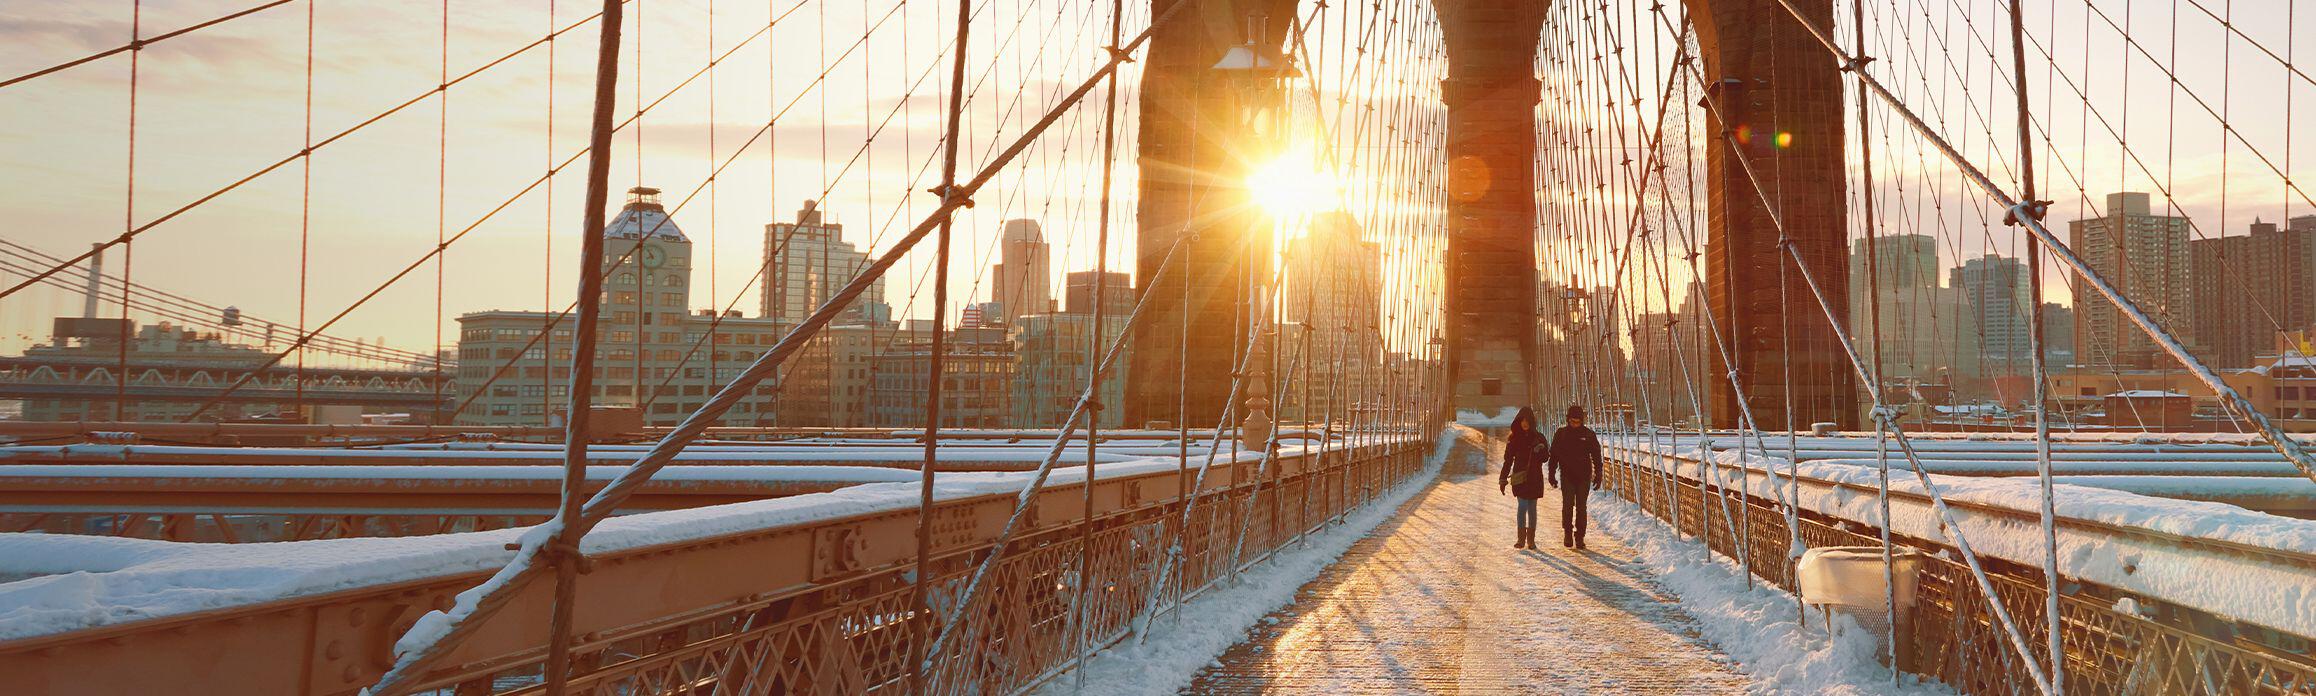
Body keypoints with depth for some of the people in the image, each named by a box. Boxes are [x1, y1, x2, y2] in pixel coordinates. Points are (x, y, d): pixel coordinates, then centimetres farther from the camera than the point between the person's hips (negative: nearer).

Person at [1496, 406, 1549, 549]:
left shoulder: (1538, 438, 5)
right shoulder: (1514, 438, 5)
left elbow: (1544, 458, 4)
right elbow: (1508, 460, 7)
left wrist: (1540, 451, -19)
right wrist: (1503, 480, 5)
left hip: (1534, 478, 1)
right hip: (1520, 478, -1)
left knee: (1532, 508, 5)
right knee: (1523, 506, -11)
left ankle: (1531, 539, 12)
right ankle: (1521, 539, -6)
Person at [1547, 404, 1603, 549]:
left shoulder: (1589, 435, 2)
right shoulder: (1561, 434, 3)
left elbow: (1596, 456, 6)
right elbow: (1554, 455, 8)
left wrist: (1598, 476, 2)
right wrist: (1552, 474, 4)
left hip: (1584, 477, 0)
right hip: (1567, 476, 0)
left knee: (1581, 507, 1)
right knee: (1567, 505, -8)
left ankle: (1580, 537, 8)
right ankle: (1567, 533, 8)